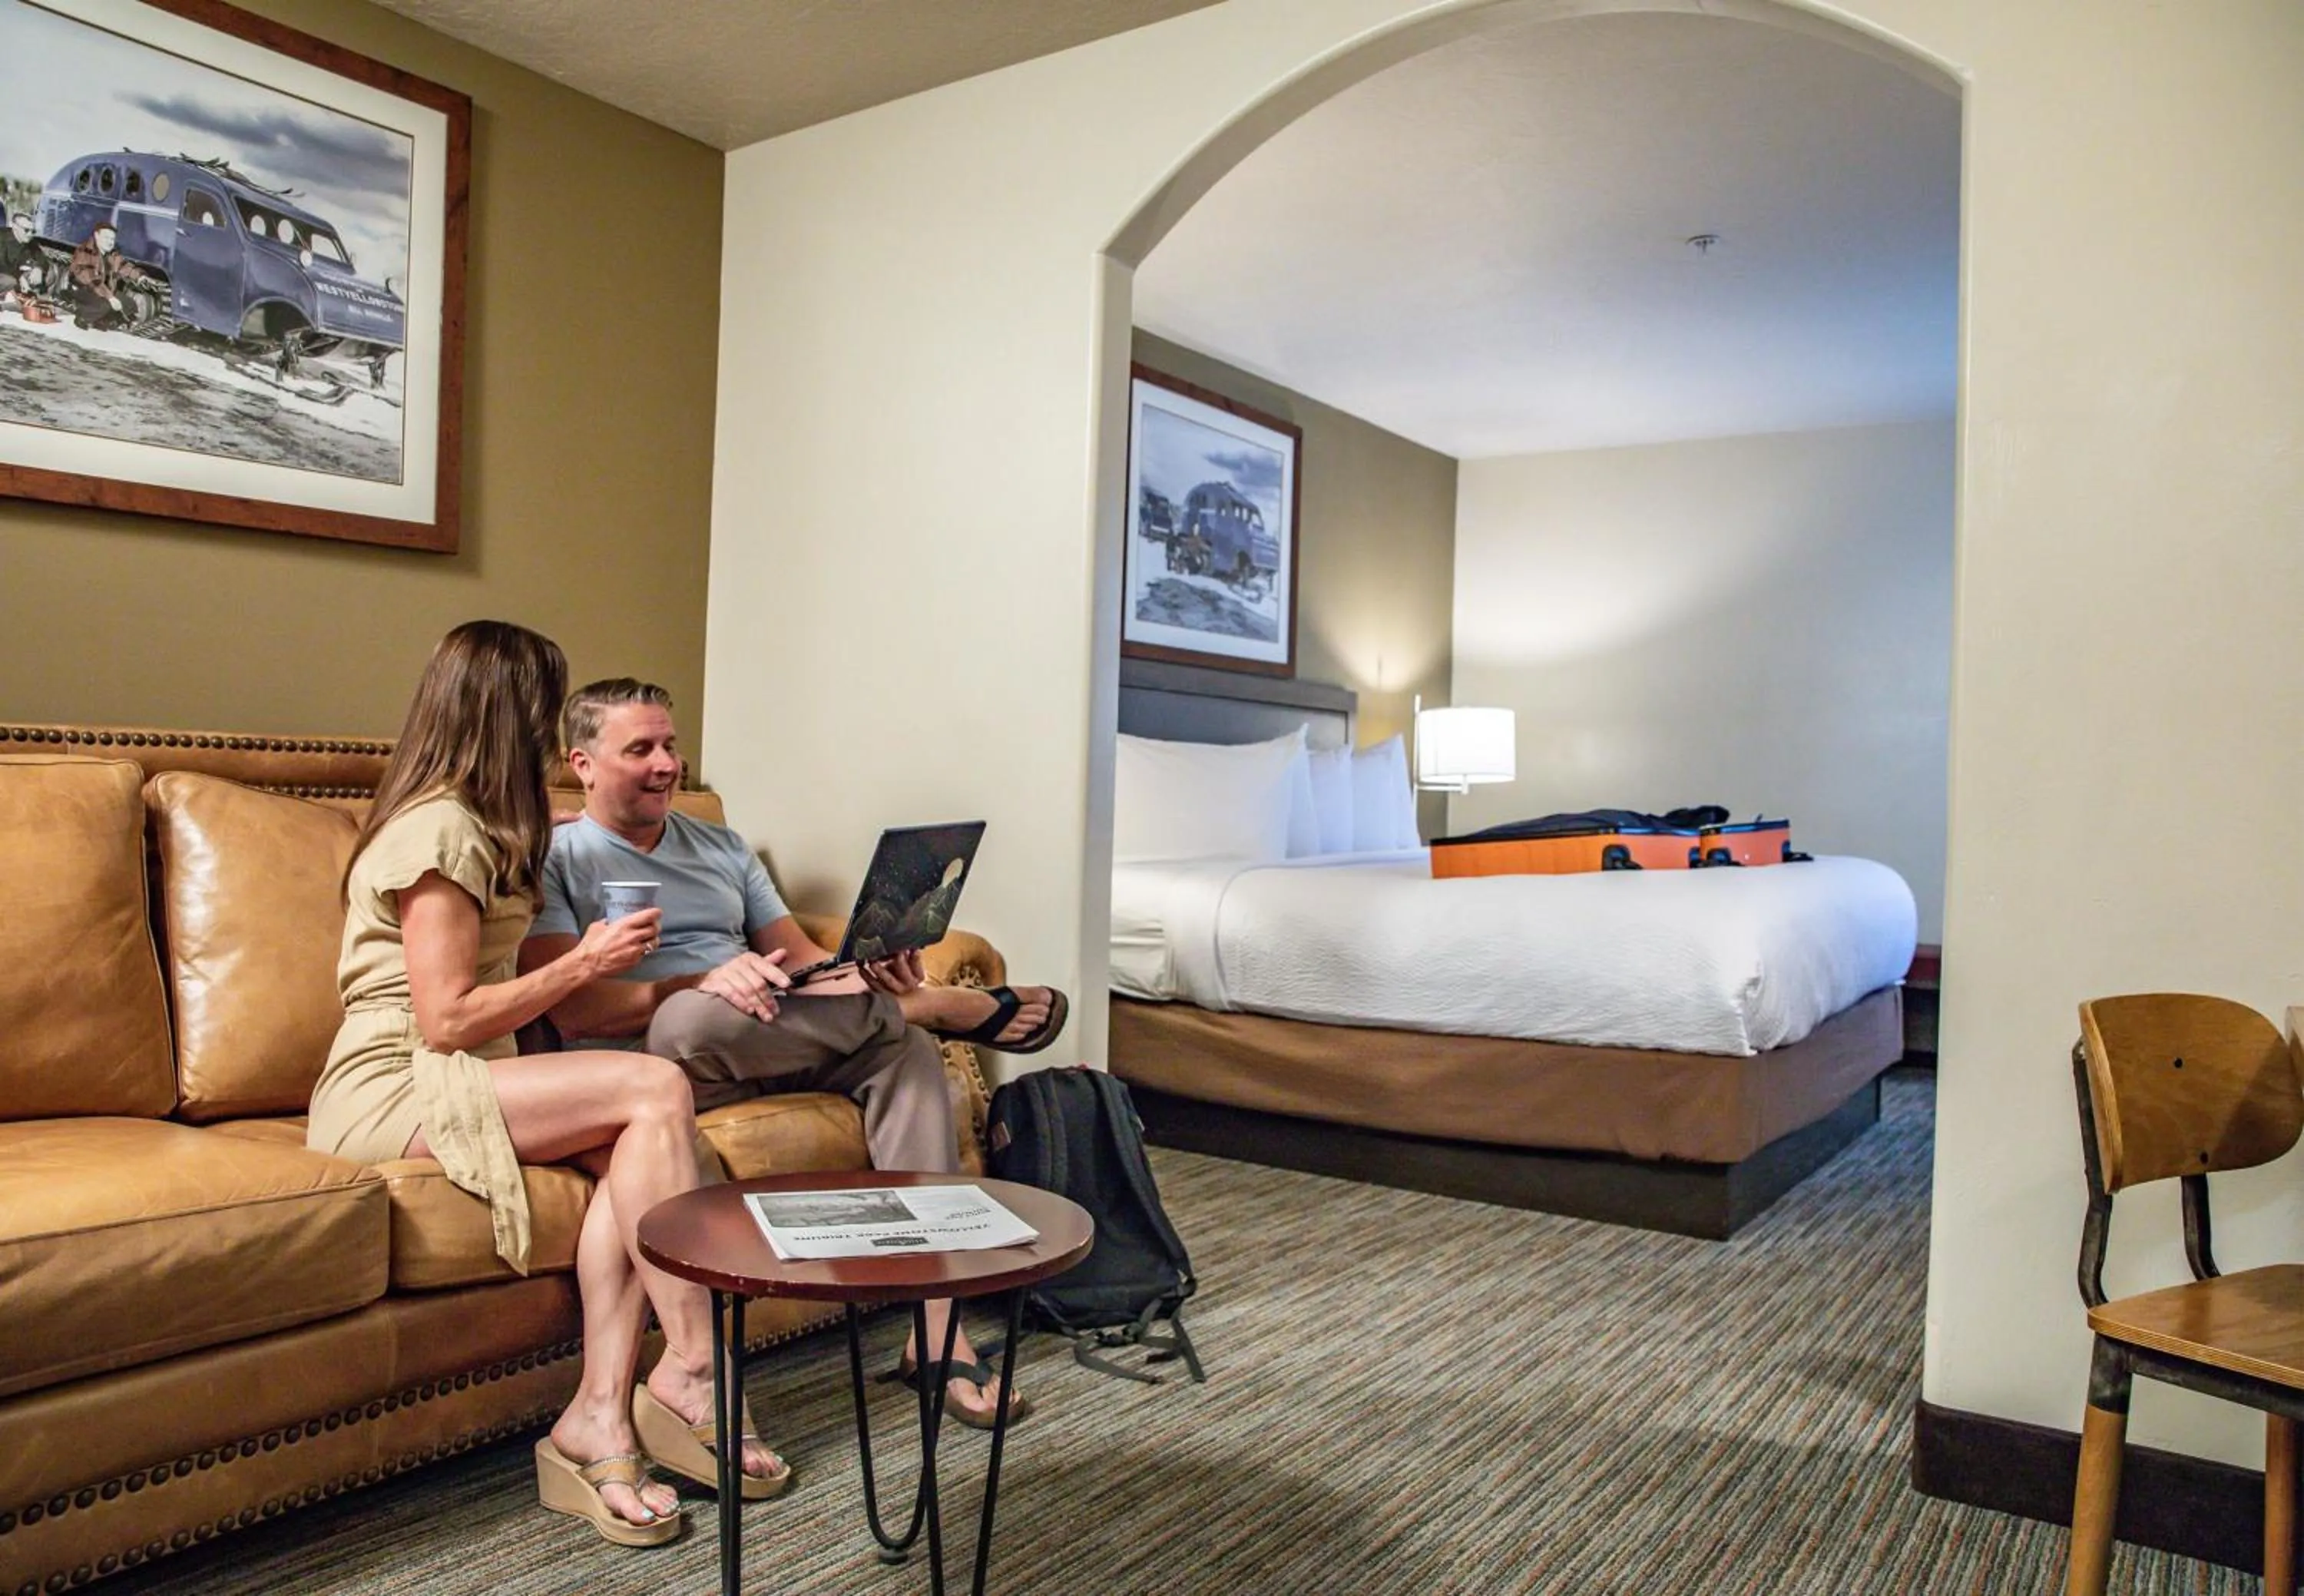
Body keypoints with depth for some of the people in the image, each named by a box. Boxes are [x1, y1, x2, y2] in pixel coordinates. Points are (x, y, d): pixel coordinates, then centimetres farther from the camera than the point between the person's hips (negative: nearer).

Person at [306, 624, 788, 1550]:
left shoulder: (467, 824, 20)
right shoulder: (444, 829, -12)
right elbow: (447, 1020, -18)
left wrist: (590, 960, 11)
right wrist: (586, 963, -11)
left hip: (446, 1087, 9)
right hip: (391, 1093, -9)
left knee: (628, 1144, -20)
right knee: (656, 1091, -25)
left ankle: (600, 1417, -24)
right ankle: (691, 1372, -20)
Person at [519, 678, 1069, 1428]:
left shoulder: (719, 846, 23)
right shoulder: (555, 860, 4)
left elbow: (805, 959, 14)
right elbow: (573, 1009, -12)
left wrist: (869, 975, -9)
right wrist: (701, 982, -27)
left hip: (776, 1051, 5)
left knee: (906, 1048, -21)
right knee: (695, 1017, -38)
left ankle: (938, 1330, -25)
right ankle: (951, 1005, -17)